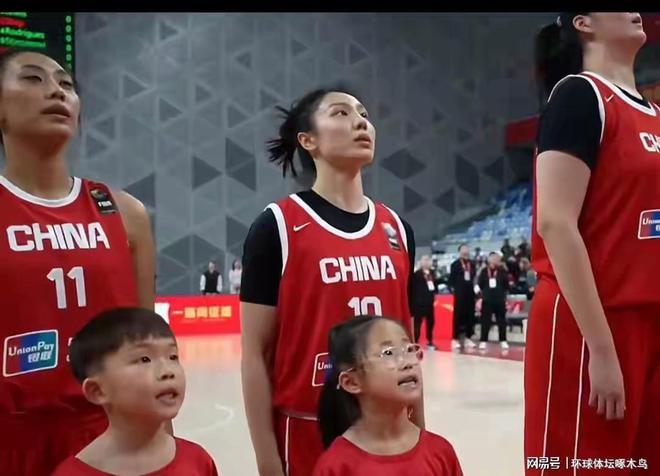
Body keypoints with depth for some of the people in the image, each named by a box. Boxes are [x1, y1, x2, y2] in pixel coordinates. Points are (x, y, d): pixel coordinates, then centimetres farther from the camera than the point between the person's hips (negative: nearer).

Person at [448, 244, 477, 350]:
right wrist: (453, 289, -8)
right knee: (458, 316, -3)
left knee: (470, 316, 5)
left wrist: (475, 288, 5)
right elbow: (451, 279, -1)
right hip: (459, 294, -4)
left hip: (470, 293, 4)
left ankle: (467, 338, 14)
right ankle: (455, 339, 1)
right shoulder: (455, 264, 1)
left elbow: (474, 276, 15)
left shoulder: (472, 264, 12)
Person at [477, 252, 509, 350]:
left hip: (500, 300, 0)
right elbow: (480, 284, 1)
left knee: (501, 321, 8)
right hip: (487, 300, 0)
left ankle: (503, 341, 16)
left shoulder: (502, 271, 1)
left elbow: (506, 285, 0)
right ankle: (483, 341, 6)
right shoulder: (484, 271, 2)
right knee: (485, 321, 1)